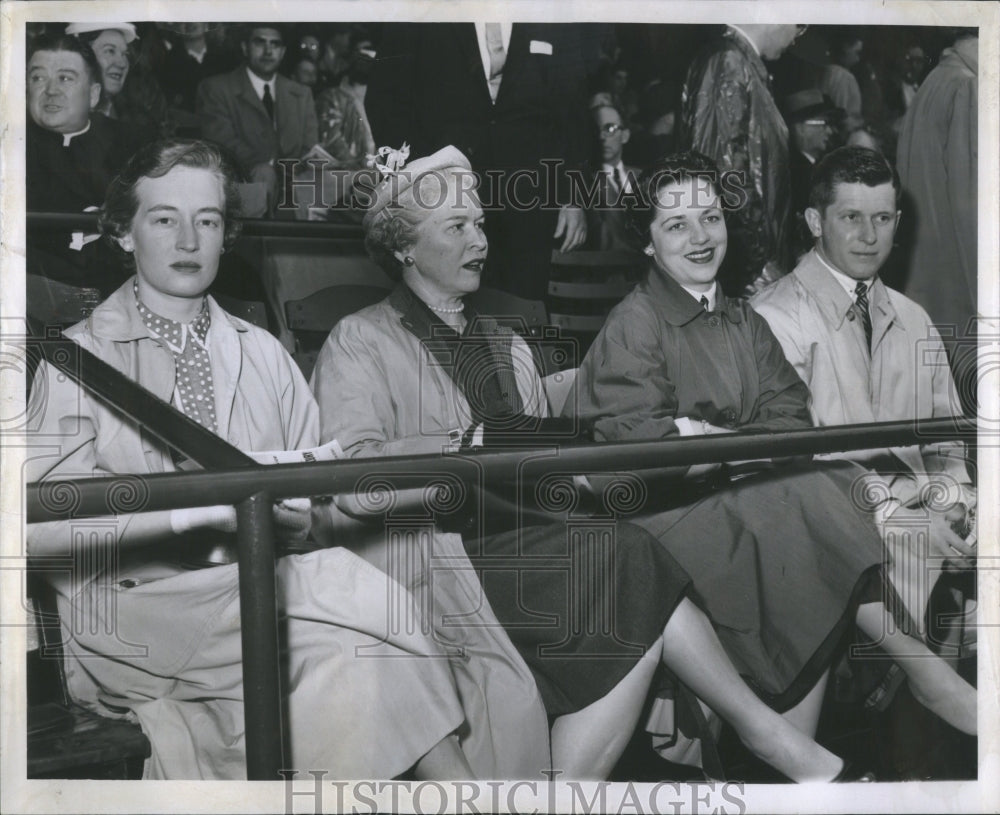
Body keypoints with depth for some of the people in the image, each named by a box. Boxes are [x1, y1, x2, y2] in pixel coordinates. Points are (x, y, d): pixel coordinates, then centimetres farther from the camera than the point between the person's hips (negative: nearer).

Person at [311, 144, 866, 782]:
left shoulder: (507, 344, 25)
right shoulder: (360, 341, 4)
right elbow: (349, 469, -13)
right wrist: (476, 443, -19)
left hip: (524, 540, 6)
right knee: (628, 560, -24)